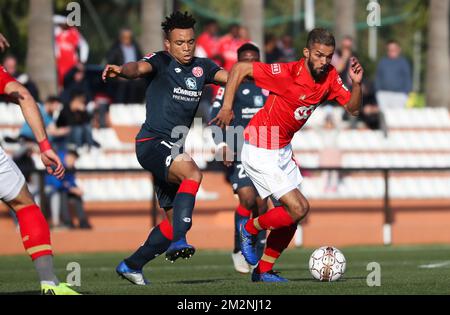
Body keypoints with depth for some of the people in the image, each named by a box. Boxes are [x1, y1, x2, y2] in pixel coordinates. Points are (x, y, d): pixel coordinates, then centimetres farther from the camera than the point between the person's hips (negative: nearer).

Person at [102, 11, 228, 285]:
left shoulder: (202, 67, 11)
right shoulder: (161, 61, -7)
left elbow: (231, 77, 2)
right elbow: (139, 68, -27)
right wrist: (122, 71, -50)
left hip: (174, 149, 8)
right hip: (152, 143, -8)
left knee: (176, 220, 10)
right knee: (193, 173, -34)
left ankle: (132, 265, 23)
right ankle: (178, 241, -42)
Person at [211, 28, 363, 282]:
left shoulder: (330, 76, -4)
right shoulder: (288, 73, -25)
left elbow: (353, 108, 0)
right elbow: (240, 68, -20)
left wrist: (357, 84, -18)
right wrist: (227, 107, -24)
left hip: (283, 150, 8)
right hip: (260, 151, -8)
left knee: (293, 213, 10)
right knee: (299, 208, -12)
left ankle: (264, 270, 23)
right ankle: (250, 229, 12)